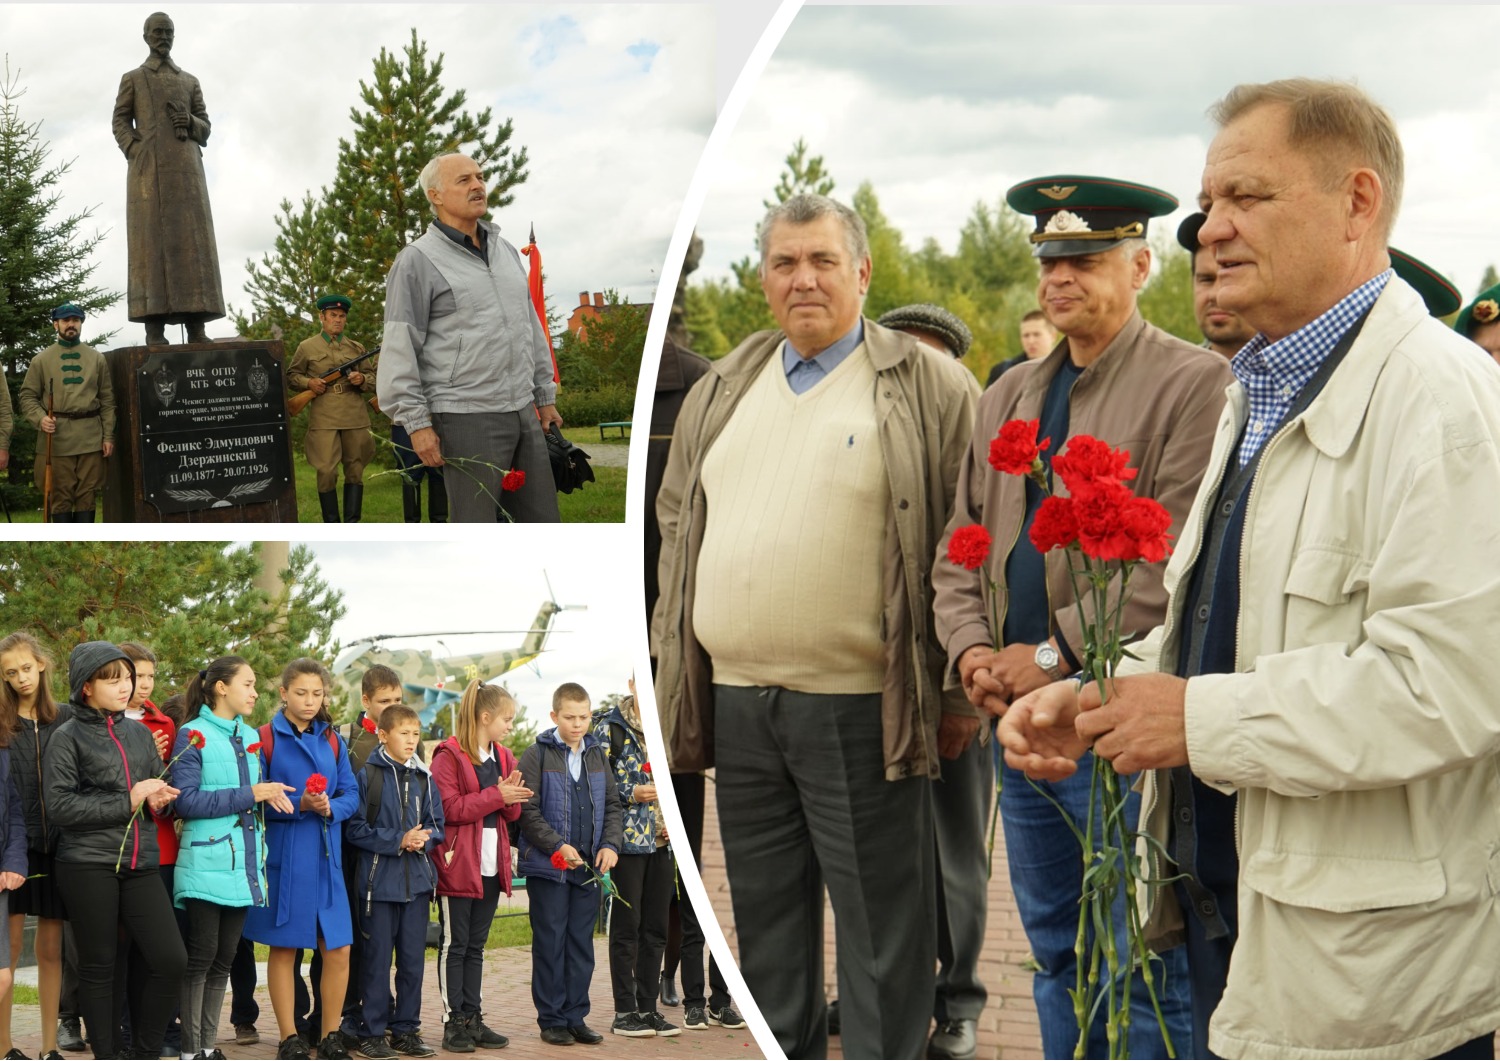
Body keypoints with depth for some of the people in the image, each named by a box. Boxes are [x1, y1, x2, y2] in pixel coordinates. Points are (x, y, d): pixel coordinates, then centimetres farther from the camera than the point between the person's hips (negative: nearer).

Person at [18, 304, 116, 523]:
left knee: (87, 495, 4)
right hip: (57, 437, -1)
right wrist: (40, 418, -14)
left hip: (90, 437, 1)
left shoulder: (97, 358, 11)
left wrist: (108, 436, 4)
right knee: (61, 496, 1)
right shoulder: (41, 360, 7)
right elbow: (28, 396, 6)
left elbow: (107, 399, 10)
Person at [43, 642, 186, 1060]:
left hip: (140, 864, 4)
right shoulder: (67, 738, 0)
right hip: (89, 865, -4)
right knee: (99, 966, 2)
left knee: (171, 959, -5)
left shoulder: (140, 734, 15)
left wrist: (160, 799, -2)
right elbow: (59, 804, -11)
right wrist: (128, 802, -12)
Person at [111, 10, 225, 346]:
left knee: (192, 241, -7)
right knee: (151, 240, -11)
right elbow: (120, 122, 9)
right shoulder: (132, 79, 17)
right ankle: (154, 328, -18)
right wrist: (133, 149, -9)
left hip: (186, 166, 3)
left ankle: (196, 326, -12)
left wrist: (191, 122, -2)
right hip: (149, 167, -2)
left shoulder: (190, 81, 24)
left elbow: (206, 127, 21)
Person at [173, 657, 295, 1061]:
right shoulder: (193, 736, -7)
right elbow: (187, 801, -15)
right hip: (206, 864, -7)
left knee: (223, 959, 10)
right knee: (201, 957, -4)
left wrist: (268, 794, -1)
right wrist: (250, 794, -17)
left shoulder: (251, 737, 14)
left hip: (244, 862, 7)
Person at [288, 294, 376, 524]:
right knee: (326, 472, -7)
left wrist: (362, 379, -6)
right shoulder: (307, 347, 7)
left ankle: (352, 526, 9)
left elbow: (374, 380, 16)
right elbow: (291, 376, 13)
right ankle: (331, 528, 2)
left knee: (355, 471, 3)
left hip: (355, 419, 3)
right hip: (323, 419, -3)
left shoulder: (356, 348, 14)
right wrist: (308, 382, -7)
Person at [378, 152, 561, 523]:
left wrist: (545, 395, 20)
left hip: (523, 412, 7)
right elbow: (399, 350, -8)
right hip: (467, 419, -7)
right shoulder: (417, 261, -5)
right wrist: (416, 421, -13)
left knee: (544, 521, 9)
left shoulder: (506, 251, 16)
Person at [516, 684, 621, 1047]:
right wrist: (558, 846, -18)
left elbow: (612, 805, 12)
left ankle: (576, 1017, 16)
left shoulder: (597, 755, 10)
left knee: (582, 944, 8)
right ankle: (551, 1020, 9)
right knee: (550, 943, 2)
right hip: (547, 866, -4)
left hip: (589, 867, 5)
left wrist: (610, 844, -3)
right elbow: (527, 810, -11)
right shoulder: (537, 755, -5)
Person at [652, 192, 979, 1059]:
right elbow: (678, 520, 21)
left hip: (859, 708, -5)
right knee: (766, 922, 16)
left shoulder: (931, 388, -3)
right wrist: (676, 646, 12)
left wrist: (960, 682, -11)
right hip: (734, 703, 6)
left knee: (881, 929, 1)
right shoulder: (722, 392, 15)